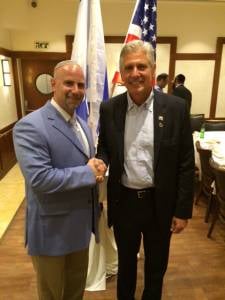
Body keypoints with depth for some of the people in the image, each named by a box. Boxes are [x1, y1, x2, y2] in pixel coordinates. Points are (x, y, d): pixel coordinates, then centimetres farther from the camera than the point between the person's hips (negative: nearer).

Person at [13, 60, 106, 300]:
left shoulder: (82, 123, 6)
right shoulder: (30, 126, -22)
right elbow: (39, 179, -30)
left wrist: (96, 168, -8)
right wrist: (88, 172, -23)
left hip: (81, 225, 7)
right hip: (52, 230, -7)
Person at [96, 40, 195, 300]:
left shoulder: (175, 108, -11)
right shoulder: (109, 109, -5)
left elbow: (186, 164, -7)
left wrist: (183, 211, -6)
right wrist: (99, 164, -17)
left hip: (160, 203, -1)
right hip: (124, 202, 2)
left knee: (156, 265, 23)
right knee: (125, 262, 26)